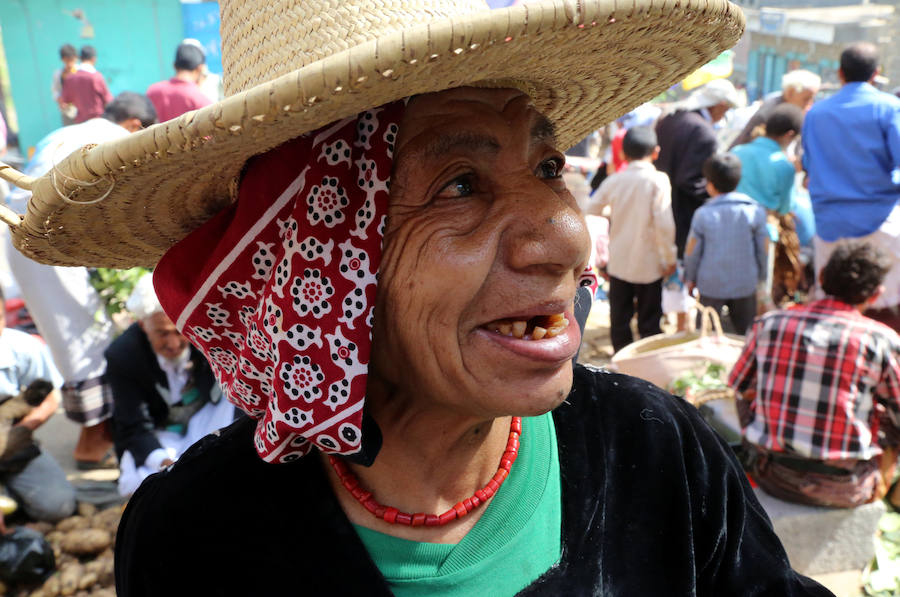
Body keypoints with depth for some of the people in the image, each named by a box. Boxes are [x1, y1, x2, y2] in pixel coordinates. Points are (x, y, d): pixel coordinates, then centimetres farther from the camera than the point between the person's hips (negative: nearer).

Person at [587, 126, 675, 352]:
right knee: (649, 323, 8)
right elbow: (664, 224, -18)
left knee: (619, 321, 13)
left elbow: (591, 212, 5)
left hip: (618, 263, 3)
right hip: (648, 265, -3)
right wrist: (670, 259, -7)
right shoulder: (657, 180, -12)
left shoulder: (613, 180, 0)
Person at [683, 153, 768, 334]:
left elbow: (692, 251, -6)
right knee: (746, 332, 16)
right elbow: (763, 248, -2)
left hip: (711, 285, -1)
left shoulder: (703, 214, -12)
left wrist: (690, 278, 10)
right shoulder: (755, 211, -8)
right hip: (745, 284, 1)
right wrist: (761, 275, 13)